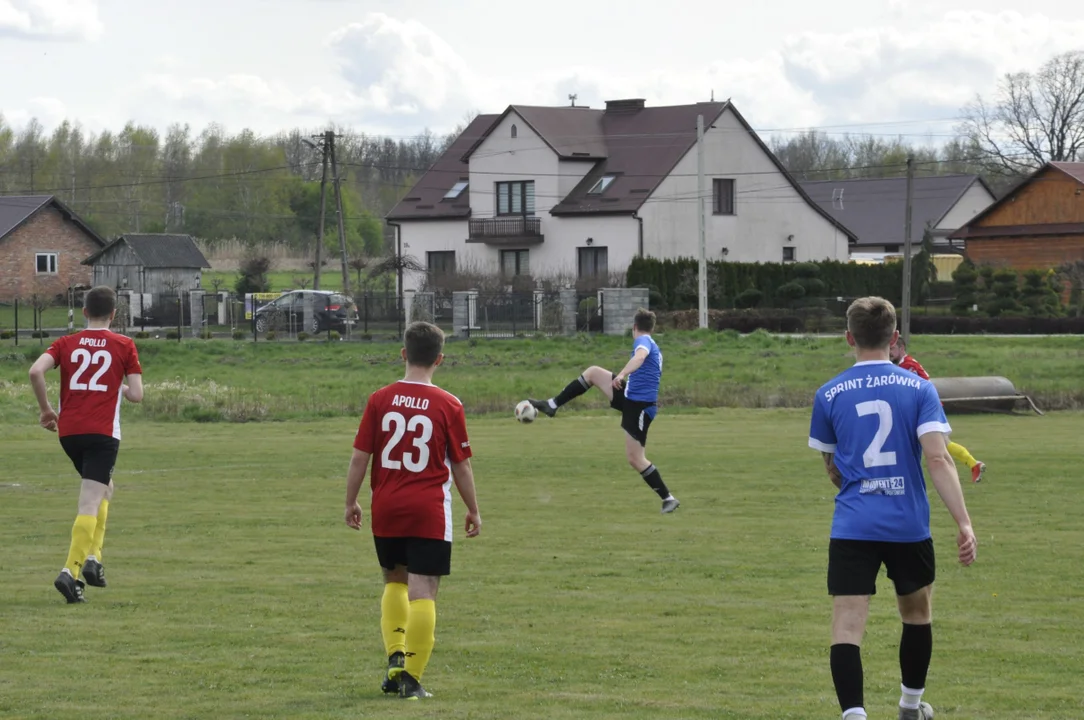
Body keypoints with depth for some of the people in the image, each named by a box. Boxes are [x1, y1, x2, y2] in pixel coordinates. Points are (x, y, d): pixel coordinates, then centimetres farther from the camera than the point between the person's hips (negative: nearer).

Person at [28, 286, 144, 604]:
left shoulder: (66, 343, 8)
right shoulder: (124, 346, 2)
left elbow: (36, 371, -8)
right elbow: (136, 395, -4)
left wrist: (46, 409, 4)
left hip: (68, 431, 4)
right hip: (103, 431, -4)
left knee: (104, 488, 26)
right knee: (91, 502, -8)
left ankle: (92, 556, 15)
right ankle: (70, 571, -21)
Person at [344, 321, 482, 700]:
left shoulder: (380, 400, -2)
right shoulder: (448, 406, -7)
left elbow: (360, 456, 0)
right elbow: (461, 466, -1)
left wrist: (351, 501, 12)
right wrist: (473, 511, 11)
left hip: (386, 511, 3)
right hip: (430, 513, -3)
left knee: (395, 581, 22)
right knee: (422, 592, -1)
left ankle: (395, 656, 8)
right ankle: (412, 678, -4)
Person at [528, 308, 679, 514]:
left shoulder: (643, 341, -12)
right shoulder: (654, 348, 18)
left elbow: (640, 356, -36)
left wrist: (622, 374, -52)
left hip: (639, 407, -9)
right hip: (630, 396, 9)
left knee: (635, 458, -8)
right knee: (593, 372, 11)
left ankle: (668, 499, 0)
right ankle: (552, 405, 16)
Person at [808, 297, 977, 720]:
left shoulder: (829, 395, 3)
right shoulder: (919, 389, -1)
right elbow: (937, 458, -12)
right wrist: (963, 522, -14)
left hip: (852, 527, -1)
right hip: (909, 526, 1)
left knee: (847, 626, -6)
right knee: (916, 614, 24)